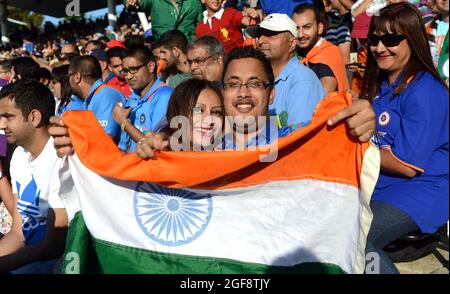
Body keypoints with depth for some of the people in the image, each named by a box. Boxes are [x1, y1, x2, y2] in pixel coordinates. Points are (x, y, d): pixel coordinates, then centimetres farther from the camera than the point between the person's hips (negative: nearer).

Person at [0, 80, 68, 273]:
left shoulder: (61, 161, -21)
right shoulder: (19, 155, 6)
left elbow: (52, 248, -17)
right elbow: (18, 234, 6)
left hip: (55, 260, -7)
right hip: (28, 253, 7)